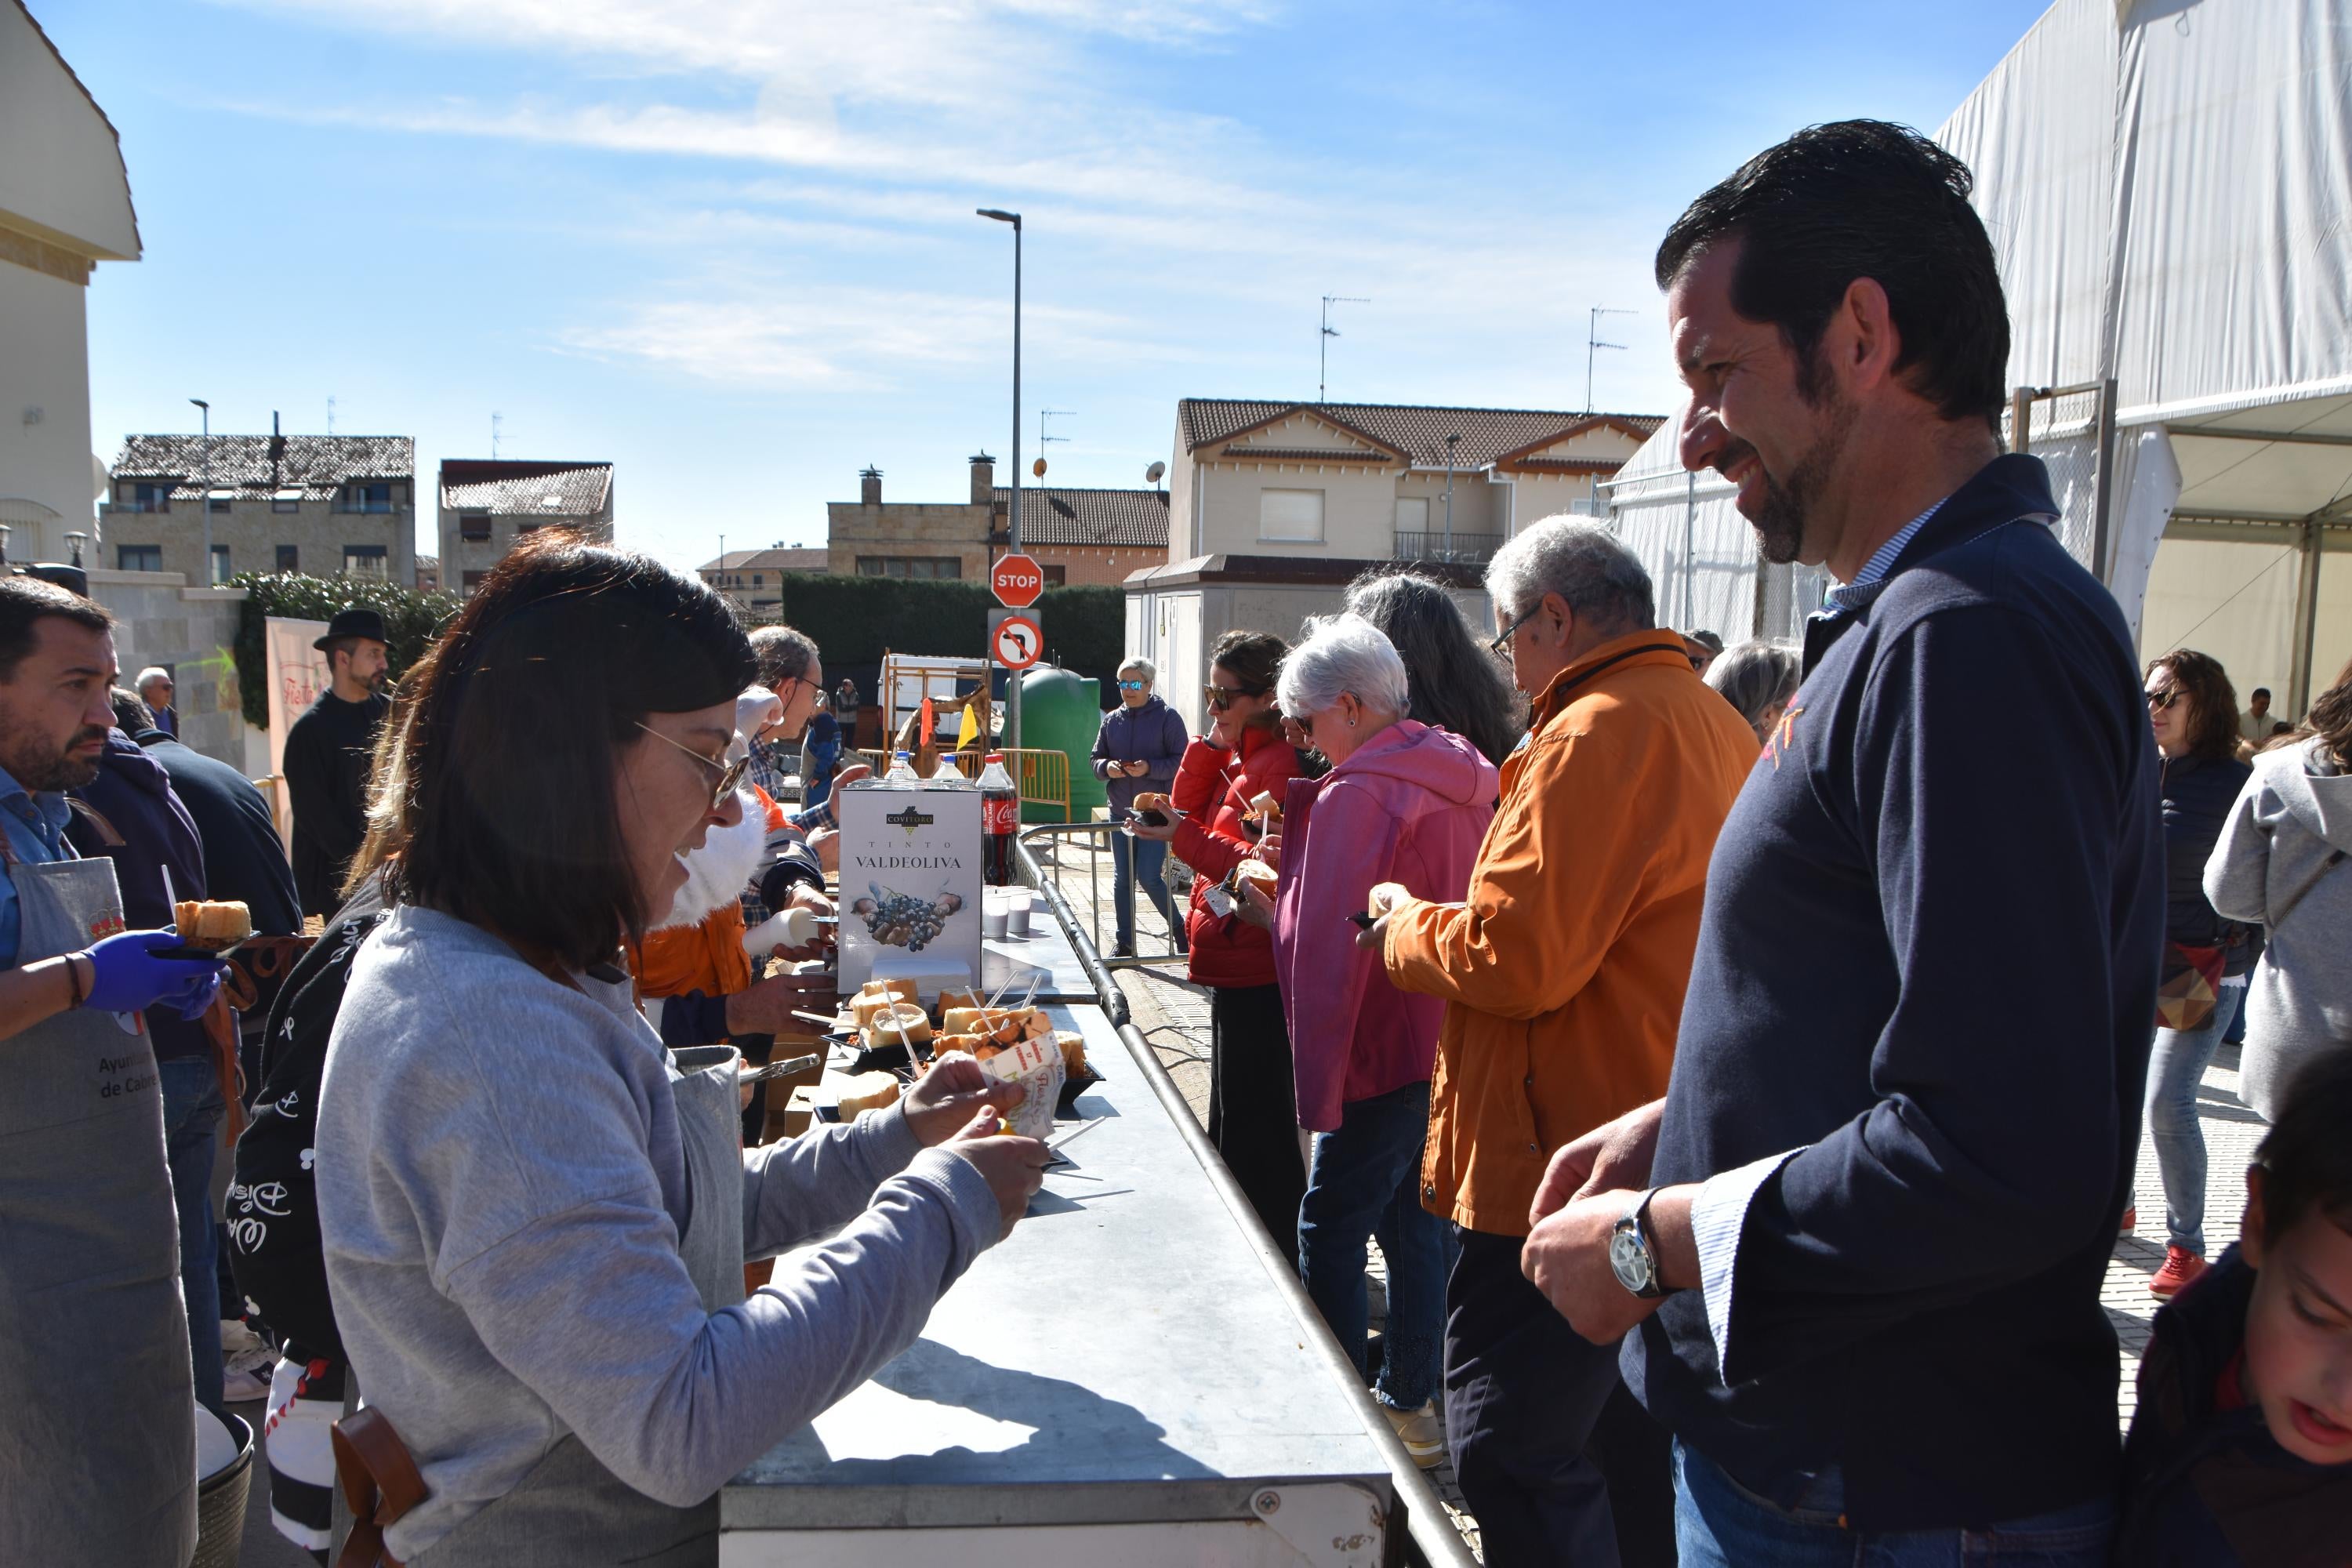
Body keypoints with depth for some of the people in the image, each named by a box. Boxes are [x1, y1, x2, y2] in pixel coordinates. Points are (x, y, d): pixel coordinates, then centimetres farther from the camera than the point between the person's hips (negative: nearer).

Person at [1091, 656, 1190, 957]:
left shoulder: (1167, 717, -5)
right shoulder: (1112, 720, 9)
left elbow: (1182, 761, -9)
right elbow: (1096, 759, 12)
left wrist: (1149, 768, -22)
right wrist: (1107, 768, -10)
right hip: (1120, 811, 5)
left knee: (1149, 877, -9)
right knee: (1122, 878, 9)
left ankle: (1178, 927, 14)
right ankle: (1125, 942, 20)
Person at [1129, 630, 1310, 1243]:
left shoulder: (1280, 766, -18)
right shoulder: (1238, 757, 14)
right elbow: (1190, 809, 14)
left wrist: (1184, 836, -28)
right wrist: (1211, 745, 3)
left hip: (1254, 969, -11)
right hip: (1235, 962, 11)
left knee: (1254, 1123, -2)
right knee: (1235, 1113, 21)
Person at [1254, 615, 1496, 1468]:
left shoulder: (1356, 796, -18)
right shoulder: (1458, 779, 10)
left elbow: (1331, 955, -21)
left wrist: (1316, 1086, -17)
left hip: (1387, 1056, -9)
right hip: (1453, 1044, 9)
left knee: (1331, 1229, 2)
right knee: (1415, 1222, 17)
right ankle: (1411, 1405, 27)